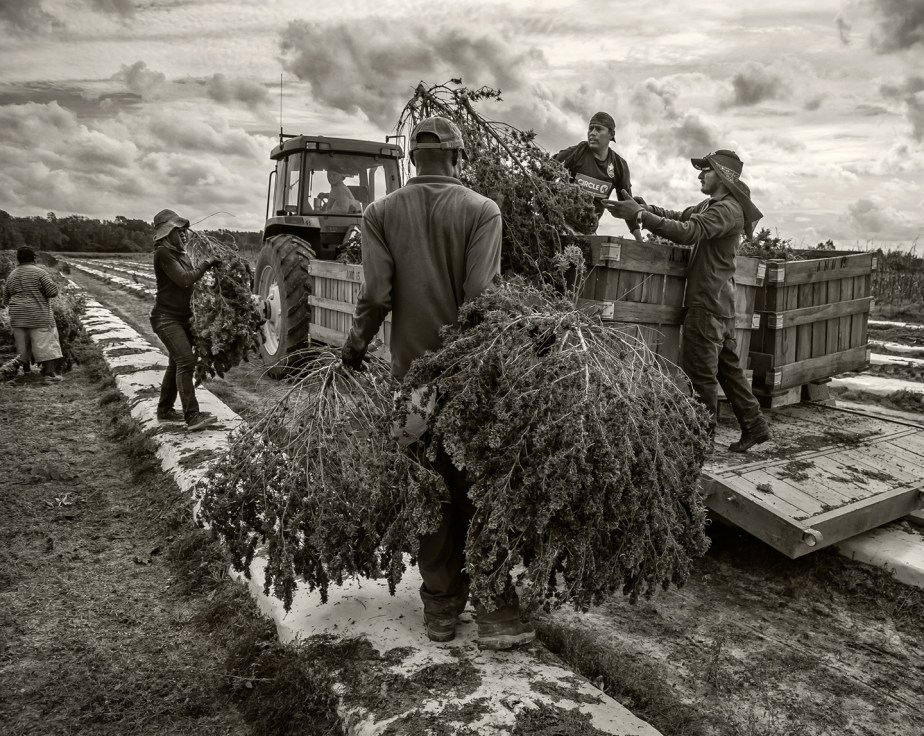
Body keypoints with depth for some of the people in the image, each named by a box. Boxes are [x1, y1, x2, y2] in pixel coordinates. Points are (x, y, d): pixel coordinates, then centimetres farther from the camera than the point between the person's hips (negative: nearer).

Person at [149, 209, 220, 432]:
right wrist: (205, 265, -13)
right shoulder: (163, 253, -13)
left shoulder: (180, 253, 15)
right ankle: (192, 416, -25)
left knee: (177, 364, 16)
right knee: (186, 361, -21)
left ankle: (164, 410, 29)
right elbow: (184, 279, -21)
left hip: (182, 316, 10)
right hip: (166, 317, -10)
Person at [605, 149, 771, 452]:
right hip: (720, 303, 10)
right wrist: (649, 208, -2)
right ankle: (754, 425, 25)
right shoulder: (710, 205, 19)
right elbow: (681, 216, 17)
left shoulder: (727, 209, -14)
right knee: (728, 369, 17)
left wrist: (640, 215, -30)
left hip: (708, 304, -10)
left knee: (700, 374, -5)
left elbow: (688, 232, -27)